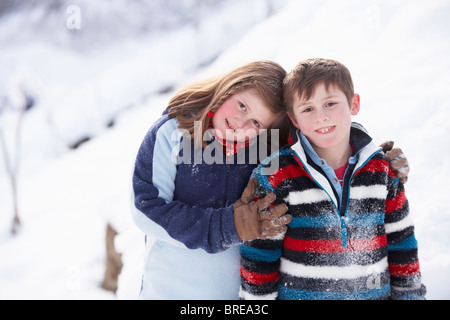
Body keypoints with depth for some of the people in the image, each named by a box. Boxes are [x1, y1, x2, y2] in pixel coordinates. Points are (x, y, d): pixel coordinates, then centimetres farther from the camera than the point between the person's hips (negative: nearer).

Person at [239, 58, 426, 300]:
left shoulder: (383, 169, -4)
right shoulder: (275, 177, -14)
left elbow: (401, 242, 5)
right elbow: (259, 256, -8)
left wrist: (410, 292, 6)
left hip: (375, 292, 3)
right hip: (298, 293, -2)